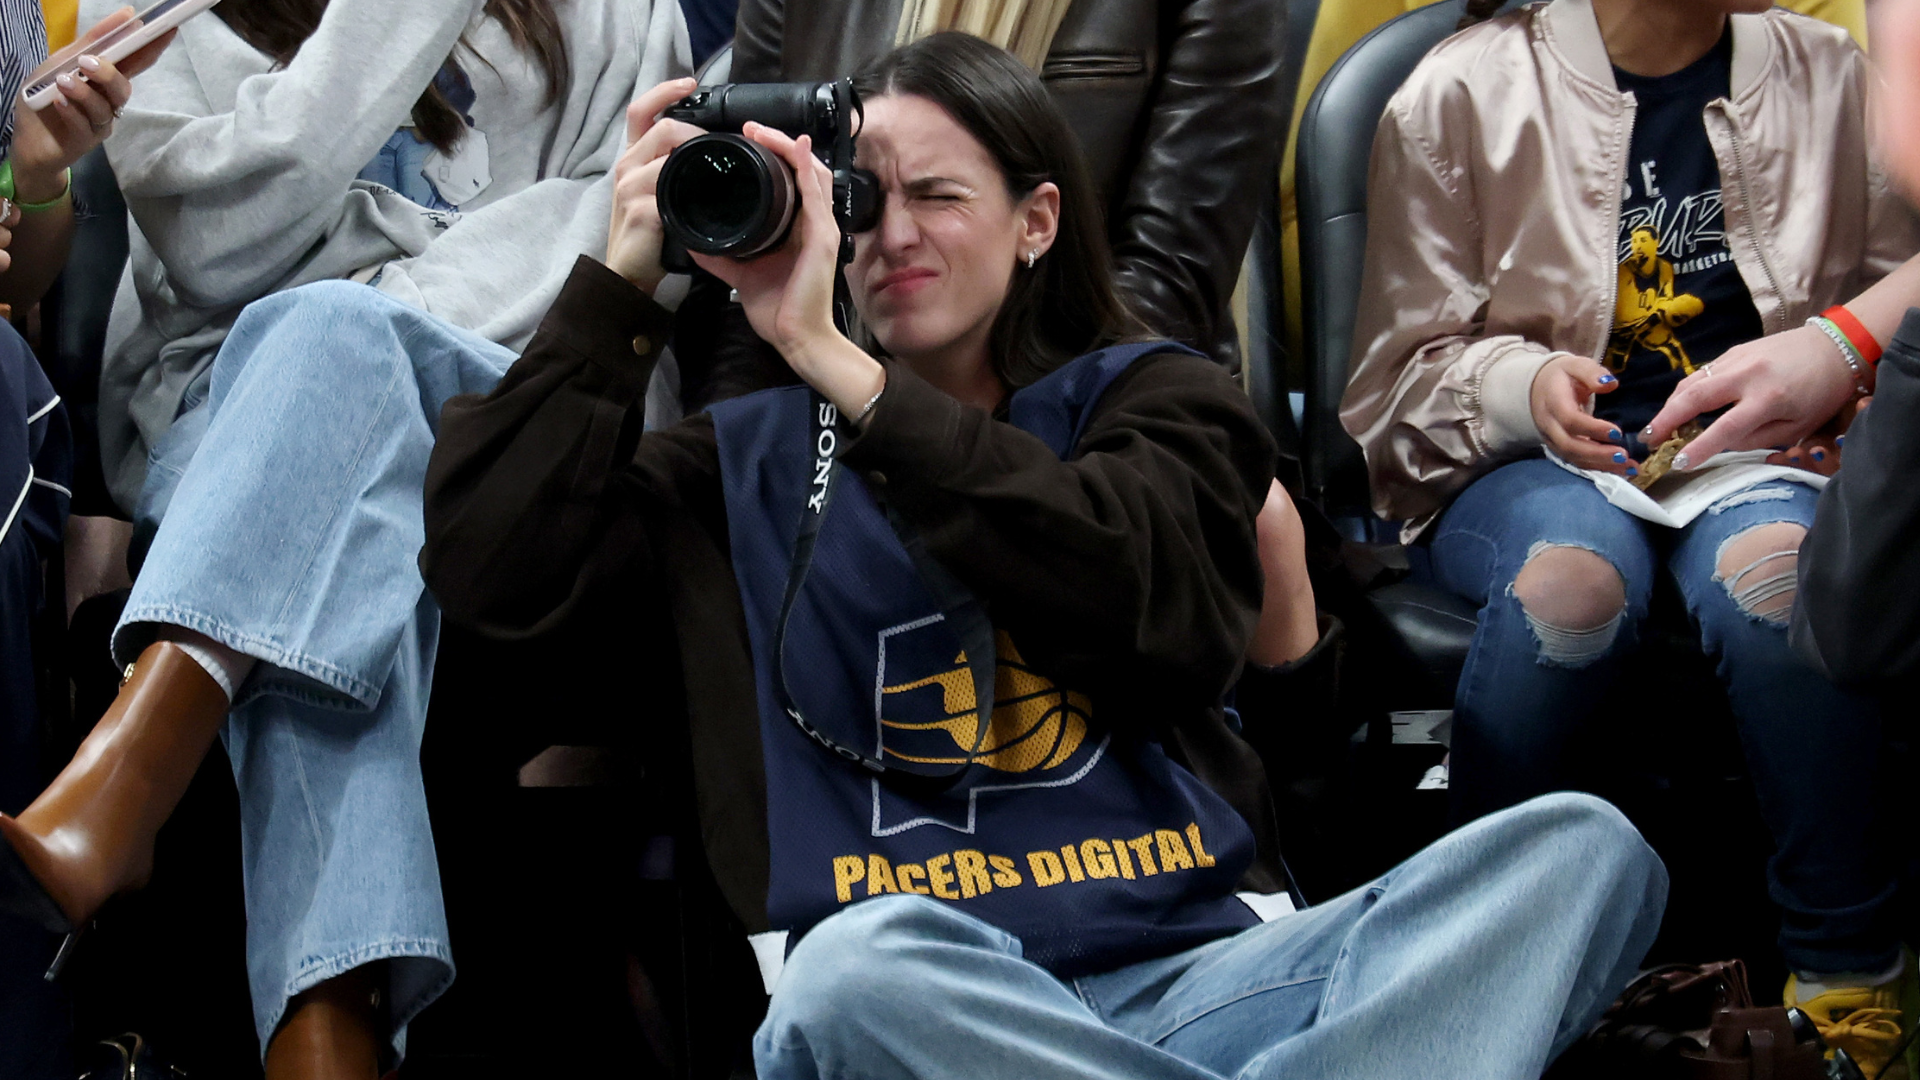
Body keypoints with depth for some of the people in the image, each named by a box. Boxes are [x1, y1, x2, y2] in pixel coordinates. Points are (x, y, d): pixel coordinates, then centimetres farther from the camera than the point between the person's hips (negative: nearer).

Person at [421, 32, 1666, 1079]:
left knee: (1584, 847, -24)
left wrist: (837, 366, -5)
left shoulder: (1151, 399, 19)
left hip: (1204, 970, 1)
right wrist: (622, 283, 9)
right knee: (860, 971, -41)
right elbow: (489, 566, 9)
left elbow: (1153, 606, -4)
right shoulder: (748, 461, 22)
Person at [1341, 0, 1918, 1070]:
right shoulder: (1463, 93, 2)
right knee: (1574, 571, -39)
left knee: (1773, 562, -37)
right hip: (1526, 463, -1)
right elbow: (1400, 378, 4)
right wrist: (1523, 386, -17)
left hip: (1752, 451, 1)